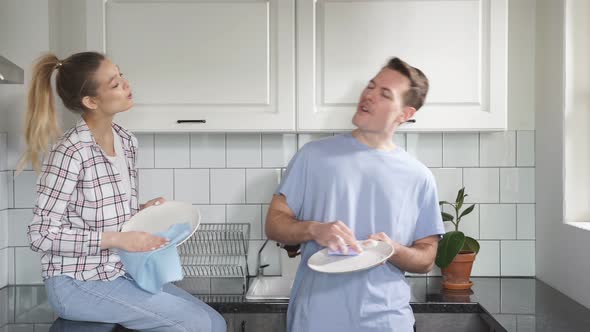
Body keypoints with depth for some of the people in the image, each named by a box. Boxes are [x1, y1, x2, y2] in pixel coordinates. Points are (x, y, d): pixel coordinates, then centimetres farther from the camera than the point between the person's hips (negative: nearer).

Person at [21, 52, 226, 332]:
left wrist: (143, 211, -4)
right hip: (79, 283, -7)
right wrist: (117, 239, -23)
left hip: (121, 273, 7)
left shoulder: (126, 142, 4)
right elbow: (41, 234, -18)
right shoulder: (70, 152, -20)